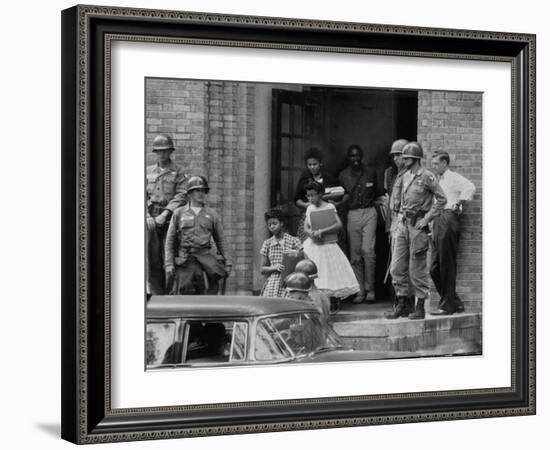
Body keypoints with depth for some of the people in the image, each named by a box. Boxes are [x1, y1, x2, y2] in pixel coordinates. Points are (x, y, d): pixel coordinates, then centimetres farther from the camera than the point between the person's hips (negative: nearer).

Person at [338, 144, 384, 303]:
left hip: (369, 213, -1)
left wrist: (374, 201, 3)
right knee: (355, 253, -1)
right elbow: (343, 198, 12)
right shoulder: (343, 175, 9)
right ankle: (360, 290, 3)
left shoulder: (371, 172, 9)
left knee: (368, 250, -12)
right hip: (352, 214, 1)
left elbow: (379, 194, 20)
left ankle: (370, 289, -4)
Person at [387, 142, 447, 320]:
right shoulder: (405, 176, 10)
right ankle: (401, 305, 14)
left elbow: (441, 199, -11)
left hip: (417, 225, -7)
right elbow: (397, 188, 29)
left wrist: (427, 218, -14)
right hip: (402, 223, 7)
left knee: (417, 269, -1)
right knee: (397, 267, 5)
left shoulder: (426, 176, -10)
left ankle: (420, 307, 8)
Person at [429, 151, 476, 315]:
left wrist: (458, 204, -16)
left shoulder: (453, 177, -3)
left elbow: (470, 187, -21)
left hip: (448, 218, -9)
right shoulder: (438, 180, 24)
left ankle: (448, 305, -3)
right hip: (438, 220, 9)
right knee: (435, 268, 7)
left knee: (447, 265, -7)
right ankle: (455, 303, 14)